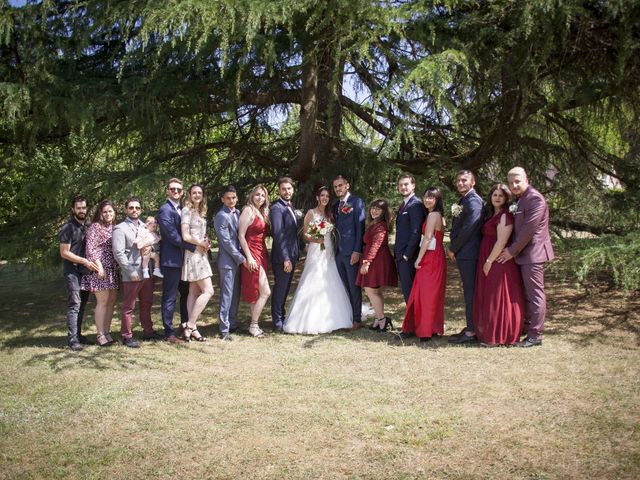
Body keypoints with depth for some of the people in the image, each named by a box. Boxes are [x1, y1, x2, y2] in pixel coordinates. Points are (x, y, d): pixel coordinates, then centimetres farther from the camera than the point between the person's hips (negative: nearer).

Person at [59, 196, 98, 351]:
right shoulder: (68, 228, -6)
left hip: (86, 269, 6)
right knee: (74, 303, -10)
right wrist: (84, 261, -16)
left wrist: (90, 263, 4)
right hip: (72, 270, -6)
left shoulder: (88, 226, 11)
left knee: (83, 303, 8)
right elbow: (64, 253, -10)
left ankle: (78, 334, 16)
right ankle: (72, 338, -9)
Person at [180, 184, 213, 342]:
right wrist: (201, 244, -5)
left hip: (201, 254, 9)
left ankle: (191, 328, 10)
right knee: (208, 291, -13)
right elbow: (186, 236, -17)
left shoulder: (200, 212, 15)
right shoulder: (187, 210, -9)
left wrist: (206, 243, 3)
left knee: (194, 292, 7)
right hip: (193, 254, -9)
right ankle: (190, 326, -9)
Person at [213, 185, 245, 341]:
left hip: (238, 260, 8)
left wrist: (241, 257, 8)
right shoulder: (221, 216, -12)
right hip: (227, 261, -8)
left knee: (236, 294, 13)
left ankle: (233, 324, 22)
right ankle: (224, 330, -2)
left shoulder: (237, 213, 12)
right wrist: (241, 258, -13)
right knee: (227, 295, -6)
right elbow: (226, 241, -15)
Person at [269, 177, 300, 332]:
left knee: (285, 289, 16)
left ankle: (282, 317, 27)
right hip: (282, 257, -9)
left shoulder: (290, 207, 14)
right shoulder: (277, 208, -15)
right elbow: (278, 235, -20)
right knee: (280, 289, -1)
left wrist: (296, 254, 13)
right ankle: (277, 323, 8)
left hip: (291, 255, 9)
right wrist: (285, 258, -22)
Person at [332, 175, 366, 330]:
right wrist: (335, 249, 9)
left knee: (354, 287, -1)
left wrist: (357, 251, -17)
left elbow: (360, 227, -11)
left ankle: (357, 319, 7)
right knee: (345, 287, 11)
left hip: (351, 252, -6)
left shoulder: (357, 202, -5)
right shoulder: (335, 206, 17)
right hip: (339, 252, 7)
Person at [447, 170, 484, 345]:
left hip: (468, 253, -10)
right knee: (469, 292, 13)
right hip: (462, 254, 10)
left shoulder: (473, 201, -13)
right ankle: (470, 327, 19)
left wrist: (452, 249, -9)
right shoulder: (463, 201, 19)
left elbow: (468, 229, -18)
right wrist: (453, 249, 11)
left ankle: (471, 332, -2)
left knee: (470, 292, -6)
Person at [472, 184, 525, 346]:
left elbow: (501, 242, -18)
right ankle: (489, 333, 22)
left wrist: (489, 261, -18)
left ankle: (498, 336, 5)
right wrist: (486, 262, 9)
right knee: (489, 298, 14)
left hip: (498, 262, -9)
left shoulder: (505, 216, -12)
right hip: (488, 262, 9)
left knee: (498, 298, -3)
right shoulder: (491, 215, 16)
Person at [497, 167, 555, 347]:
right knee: (526, 294, 15)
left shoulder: (535, 199, -14)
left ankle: (535, 335, 1)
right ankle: (527, 328, 24)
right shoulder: (519, 200, 17)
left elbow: (529, 229, -19)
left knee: (535, 294, -4)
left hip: (532, 253, -10)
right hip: (522, 254, 10)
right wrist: (513, 250, 10)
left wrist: (512, 251, -14)